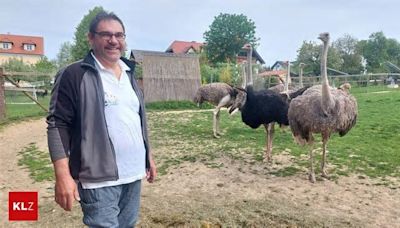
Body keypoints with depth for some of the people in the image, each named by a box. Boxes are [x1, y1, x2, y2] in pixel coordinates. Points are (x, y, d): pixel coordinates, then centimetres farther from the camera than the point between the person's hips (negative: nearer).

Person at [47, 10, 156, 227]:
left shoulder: (128, 74, 13)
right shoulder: (74, 75, -9)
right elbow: (57, 125, -12)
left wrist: (148, 157, 17)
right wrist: (63, 175, -19)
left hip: (133, 174, 7)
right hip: (100, 178, -6)